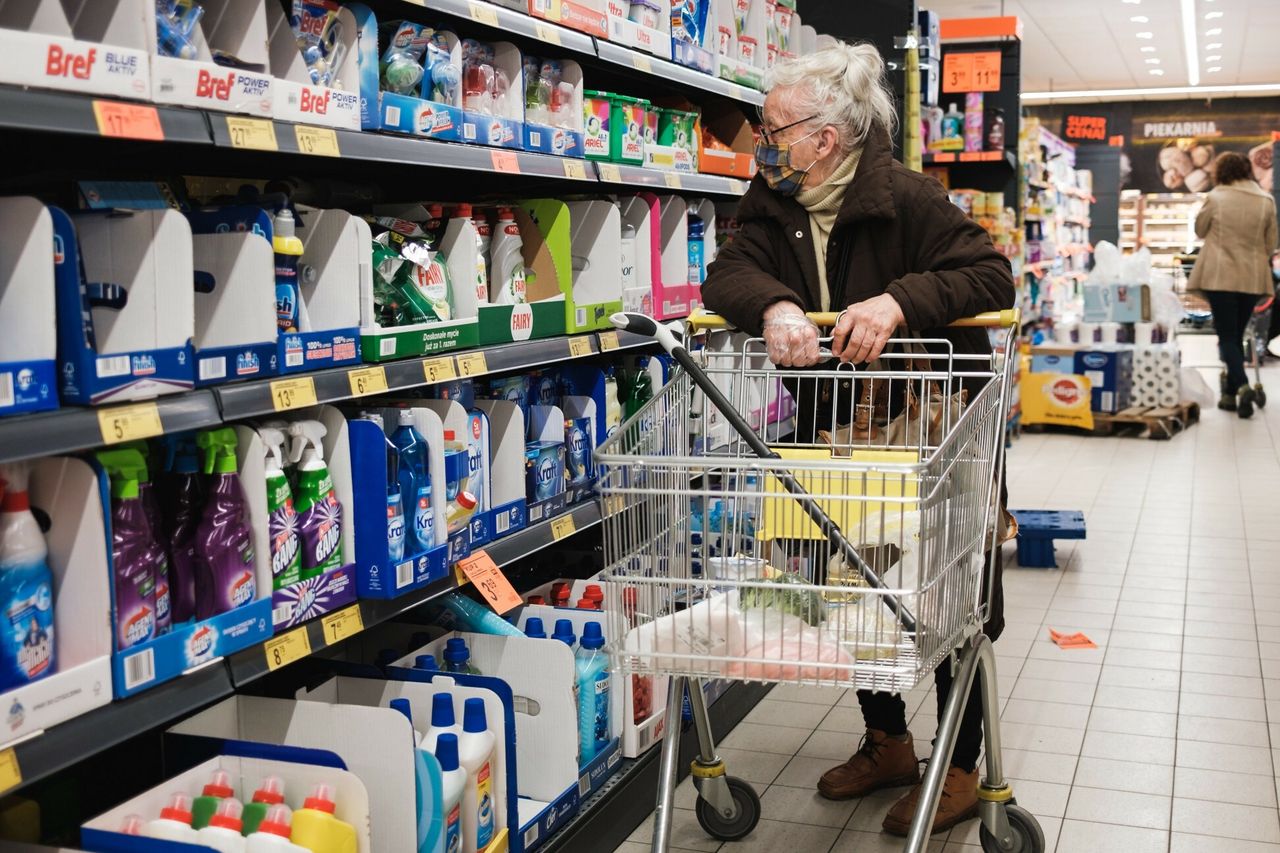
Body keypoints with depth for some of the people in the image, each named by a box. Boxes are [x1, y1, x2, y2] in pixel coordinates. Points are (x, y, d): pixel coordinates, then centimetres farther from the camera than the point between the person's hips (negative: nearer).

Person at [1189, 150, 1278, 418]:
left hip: (1220, 276, -3)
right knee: (1237, 335, 14)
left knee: (1227, 336, -1)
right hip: (1253, 278, 3)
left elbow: (1200, 231, 7)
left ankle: (1241, 385, -23)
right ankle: (1230, 393, 17)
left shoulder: (1215, 198, -7)